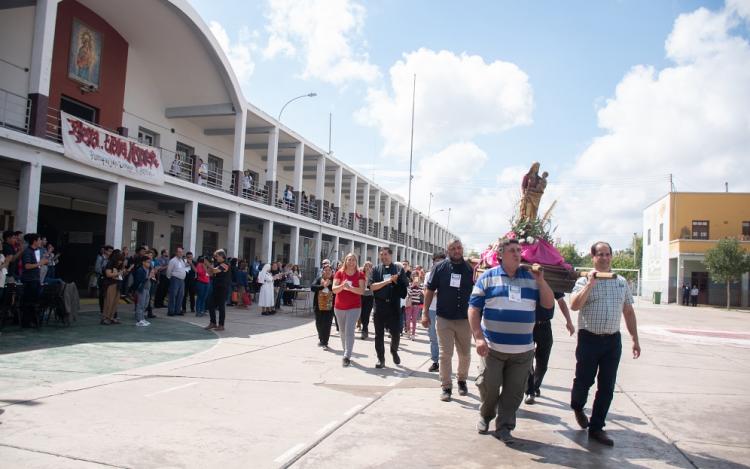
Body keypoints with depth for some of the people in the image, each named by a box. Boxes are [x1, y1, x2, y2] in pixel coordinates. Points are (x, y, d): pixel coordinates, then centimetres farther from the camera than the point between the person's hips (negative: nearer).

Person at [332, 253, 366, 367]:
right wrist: (342, 286, -28)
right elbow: (334, 289, -8)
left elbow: (362, 290, -12)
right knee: (343, 332, 14)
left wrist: (350, 287, -27)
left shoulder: (360, 274, -4)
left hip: (354, 307, -3)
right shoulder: (339, 273, -1)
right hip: (339, 307, 3)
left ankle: (347, 356, -12)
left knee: (349, 331, -11)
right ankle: (346, 352, 31)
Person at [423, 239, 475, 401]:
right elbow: (430, 290, 1)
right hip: (444, 319, -1)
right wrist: (425, 312, -3)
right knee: (445, 354, 3)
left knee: (465, 354, 12)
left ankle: (462, 380, 35)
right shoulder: (439, 268, -2)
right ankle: (446, 387, 13)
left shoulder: (470, 269, 0)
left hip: (464, 319, 1)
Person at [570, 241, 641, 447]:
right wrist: (590, 283, -21)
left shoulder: (621, 282, 10)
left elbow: (629, 312, 16)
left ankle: (596, 427, 18)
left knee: (607, 387, 6)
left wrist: (635, 339, 13)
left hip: (613, 340, 4)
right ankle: (577, 407, 37)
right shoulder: (584, 281, -3)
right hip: (589, 339, -4)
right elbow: (574, 305, -19)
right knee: (584, 380, 6)